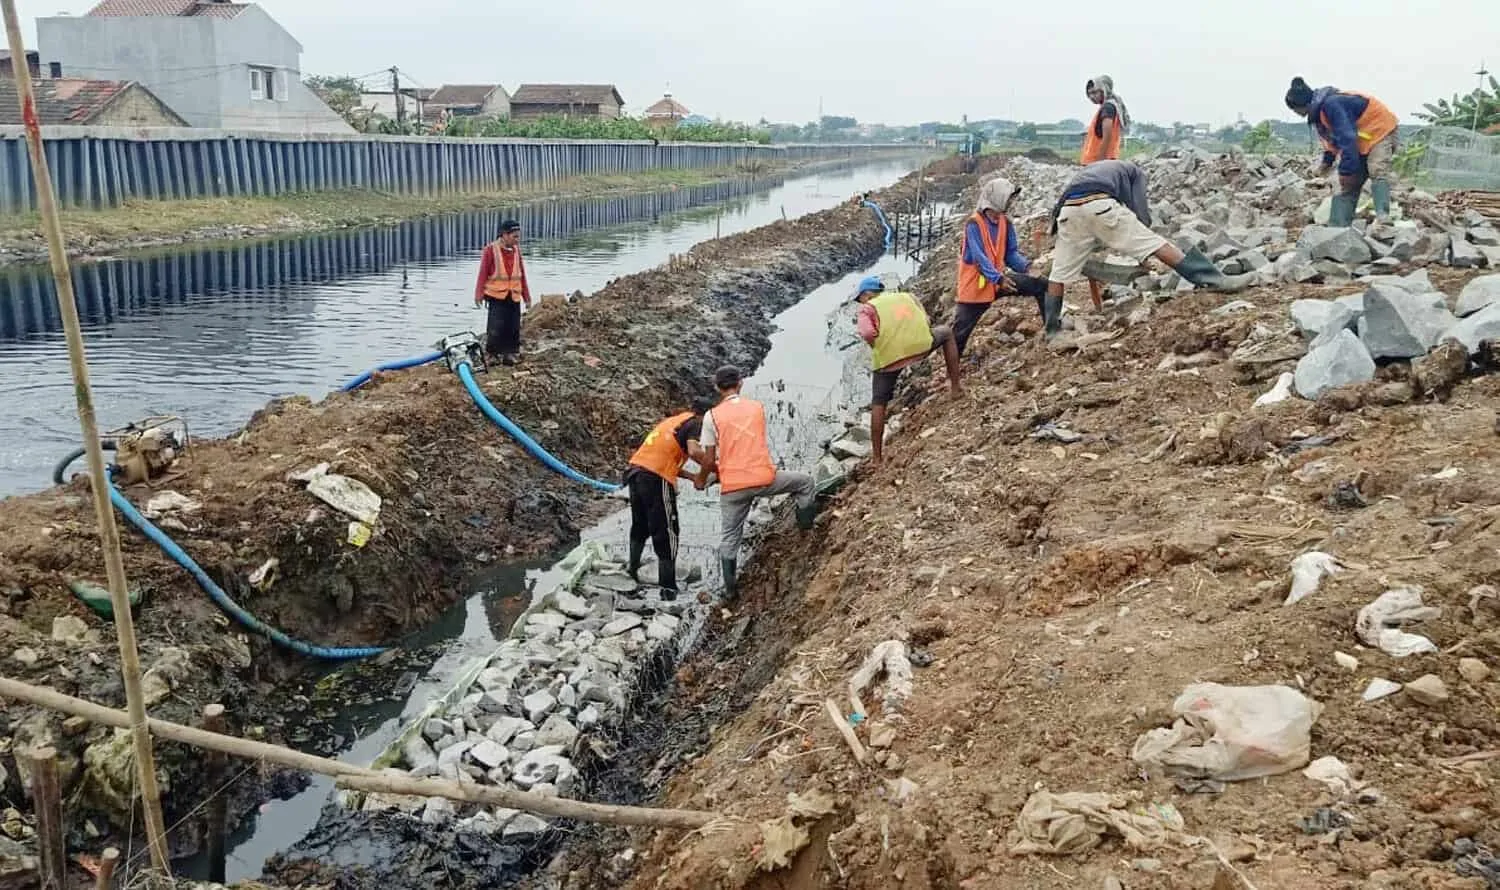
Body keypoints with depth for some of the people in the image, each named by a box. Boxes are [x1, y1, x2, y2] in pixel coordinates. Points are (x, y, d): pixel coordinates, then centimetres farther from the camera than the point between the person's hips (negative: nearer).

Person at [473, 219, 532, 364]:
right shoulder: (491, 250, -7)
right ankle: (490, 354, 6)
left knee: (514, 327, 5)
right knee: (497, 325, -8)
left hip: (514, 296, 5)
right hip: (496, 295, -5)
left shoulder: (516, 250, 7)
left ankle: (509, 353, 15)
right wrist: (479, 295, -9)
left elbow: (522, 275, 13)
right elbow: (483, 273, -6)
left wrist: (527, 297, 13)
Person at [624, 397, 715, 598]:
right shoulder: (694, 422, 1)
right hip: (655, 479, -8)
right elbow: (694, 451, -19)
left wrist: (693, 477, 17)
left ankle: (632, 567, 35)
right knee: (665, 534, 1)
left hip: (635, 470, 8)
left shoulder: (672, 421, 26)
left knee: (640, 525, 27)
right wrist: (709, 467, -2)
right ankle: (668, 588, 3)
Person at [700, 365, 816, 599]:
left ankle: (729, 589, 21)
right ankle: (807, 533, 18)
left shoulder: (712, 416, -3)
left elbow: (709, 461, -1)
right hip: (764, 479, 0)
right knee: (805, 483, 24)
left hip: (732, 488, 0)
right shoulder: (758, 407, 4)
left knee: (729, 539, 15)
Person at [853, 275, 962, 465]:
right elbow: (925, 322, 17)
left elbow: (868, 334, -7)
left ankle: (876, 456, 18)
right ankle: (955, 386, 32)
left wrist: (877, 346, 12)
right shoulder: (907, 296, 25)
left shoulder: (867, 308, 12)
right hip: (921, 344, 2)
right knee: (946, 332, 34)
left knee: (878, 404, 16)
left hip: (888, 357, -2)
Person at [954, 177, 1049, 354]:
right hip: (975, 285, -5)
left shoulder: (1006, 223, 2)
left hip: (999, 278, 6)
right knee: (960, 332, -2)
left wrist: (1027, 266, -14)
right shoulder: (974, 224, -18)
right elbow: (979, 257, -26)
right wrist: (998, 279, -35)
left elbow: (1011, 253, 6)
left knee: (1041, 285, -6)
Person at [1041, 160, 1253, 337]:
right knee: (1159, 246, 2)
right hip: (1100, 205, -3)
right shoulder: (1135, 171, 30)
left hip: (1068, 210, 3)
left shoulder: (1090, 170, 43)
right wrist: (1139, 245, 29)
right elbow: (1140, 213, 17)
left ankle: (1051, 329, 17)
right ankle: (1216, 280, 0)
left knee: (1059, 273, 14)